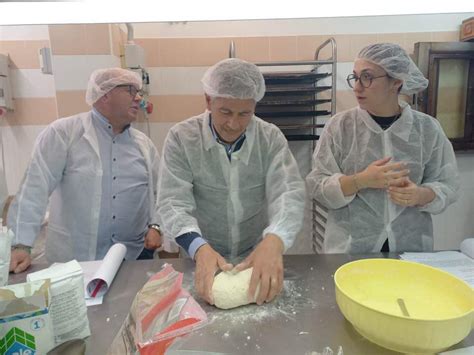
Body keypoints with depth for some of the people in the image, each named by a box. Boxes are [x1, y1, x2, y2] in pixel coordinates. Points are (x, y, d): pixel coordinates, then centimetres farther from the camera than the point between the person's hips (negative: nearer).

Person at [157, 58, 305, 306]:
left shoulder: (271, 138, -5)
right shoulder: (181, 138, -8)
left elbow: (290, 192, -15)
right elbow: (173, 202, -14)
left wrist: (274, 241, -34)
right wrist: (200, 249, -32)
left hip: (257, 256, 1)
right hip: (202, 257, -1)